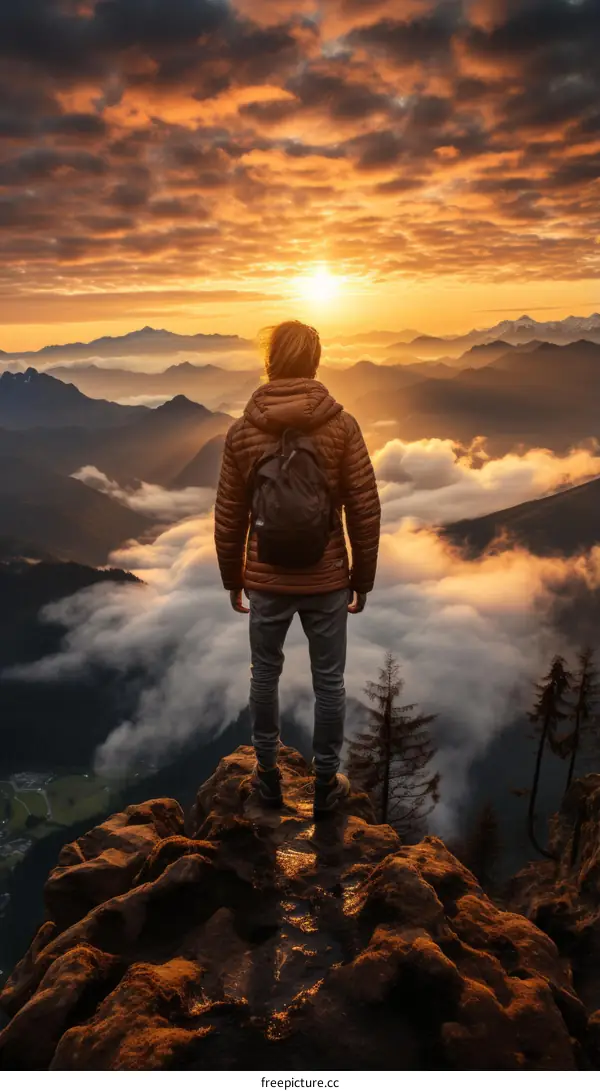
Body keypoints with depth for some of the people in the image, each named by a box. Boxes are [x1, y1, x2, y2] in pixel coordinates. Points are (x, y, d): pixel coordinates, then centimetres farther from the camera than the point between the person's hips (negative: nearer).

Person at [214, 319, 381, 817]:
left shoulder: (242, 431, -5)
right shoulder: (342, 426, -8)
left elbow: (229, 518, -1)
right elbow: (366, 511, -7)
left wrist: (233, 580, 12)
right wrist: (362, 579, 4)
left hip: (266, 580, 1)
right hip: (327, 580, -1)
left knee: (265, 675, 19)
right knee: (329, 681, 13)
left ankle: (269, 774, 32)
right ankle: (326, 783, 25)